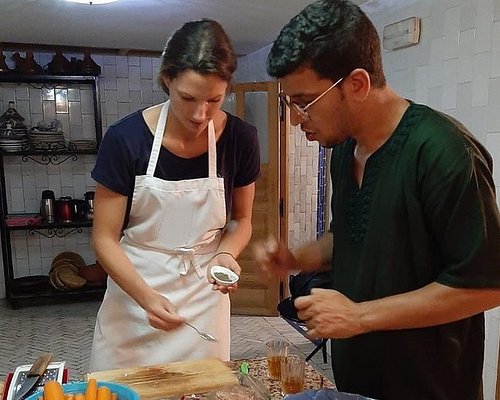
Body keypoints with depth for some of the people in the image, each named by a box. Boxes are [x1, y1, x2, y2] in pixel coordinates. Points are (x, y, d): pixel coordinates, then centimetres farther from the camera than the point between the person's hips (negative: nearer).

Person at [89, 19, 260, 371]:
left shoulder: (240, 139, -11)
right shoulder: (125, 138, -17)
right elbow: (105, 238, -10)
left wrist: (226, 254, -17)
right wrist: (147, 297, -25)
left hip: (204, 296, 2)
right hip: (133, 292, -1)